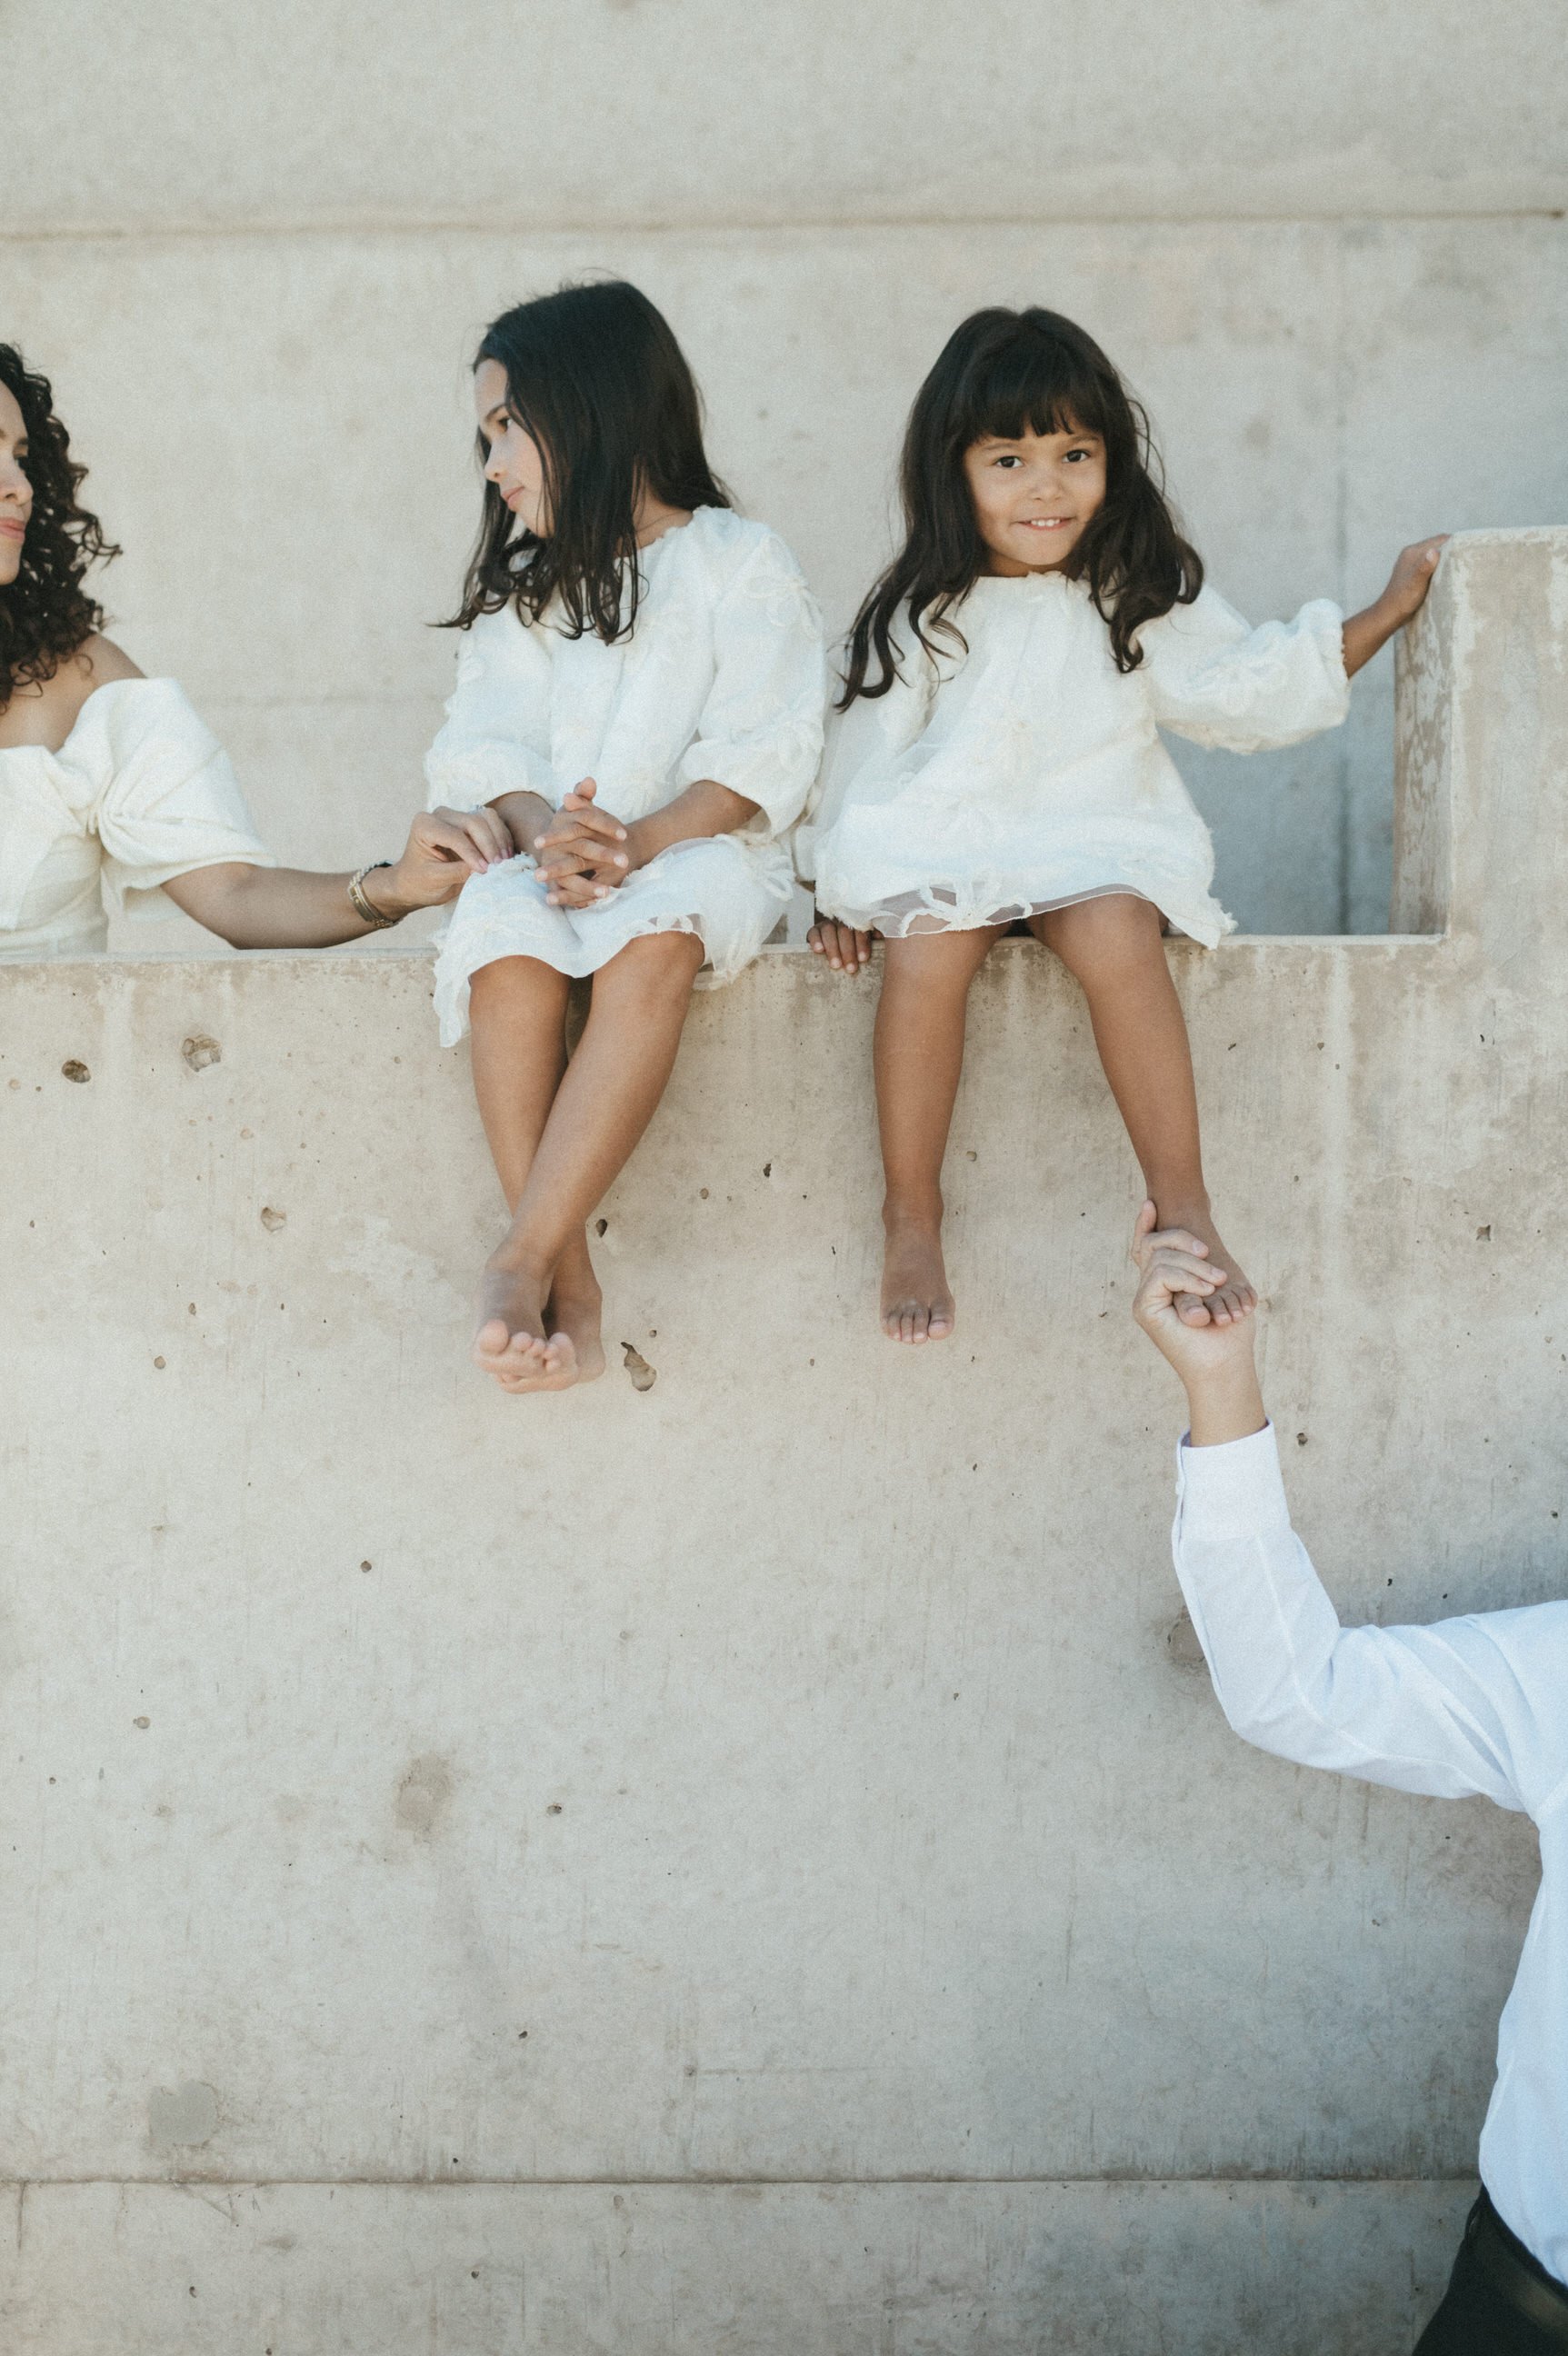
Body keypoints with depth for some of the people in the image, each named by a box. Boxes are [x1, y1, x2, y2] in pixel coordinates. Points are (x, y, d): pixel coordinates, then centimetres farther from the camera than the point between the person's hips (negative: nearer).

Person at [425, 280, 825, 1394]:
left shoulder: (742, 560, 5)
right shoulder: (524, 581, 20)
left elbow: (760, 756, -6)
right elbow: (488, 737, 6)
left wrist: (637, 841, -21)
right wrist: (546, 831, -17)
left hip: (702, 848, -3)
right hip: (548, 854, 4)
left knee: (653, 937, -39)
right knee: (503, 938, -33)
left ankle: (522, 1260, -42)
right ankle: (572, 1290, -35)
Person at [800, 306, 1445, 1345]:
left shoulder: (1142, 596, 9)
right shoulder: (924, 615, 6)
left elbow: (1246, 687, 14)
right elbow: (869, 750, 10)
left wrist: (1386, 612, 13)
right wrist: (840, 890, 7)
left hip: (1096, 840, 0)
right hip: (945, 842, 0)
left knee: (1116, 935, -35)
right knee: (925, 951, -33)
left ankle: (1183, 1210, -30)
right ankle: (912, 1219, -19)